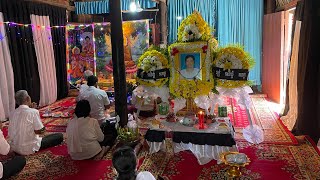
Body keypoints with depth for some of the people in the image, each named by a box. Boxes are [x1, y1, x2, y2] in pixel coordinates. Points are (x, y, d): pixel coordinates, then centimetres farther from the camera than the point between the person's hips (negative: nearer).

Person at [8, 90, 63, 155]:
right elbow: (38, 131, -20)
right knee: (59, 136, -4)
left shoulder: (13, 113, 0)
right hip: (29, 149, -7)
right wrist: (43, 129, 1)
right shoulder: (33, 112, -19)